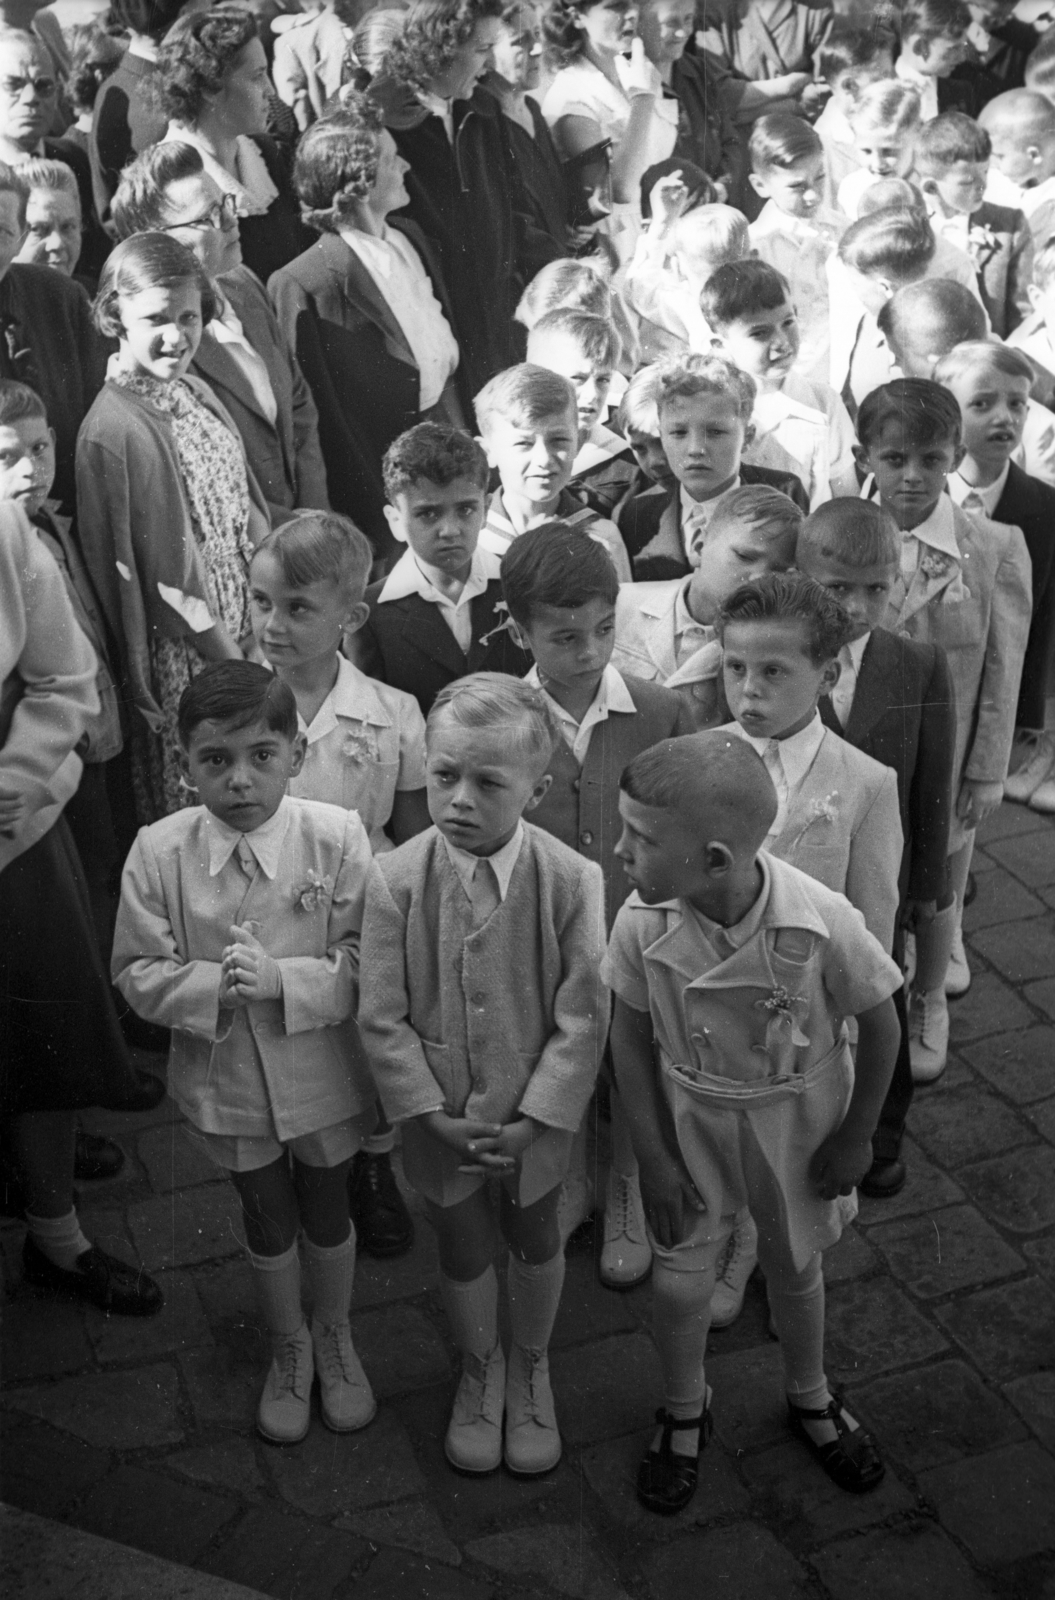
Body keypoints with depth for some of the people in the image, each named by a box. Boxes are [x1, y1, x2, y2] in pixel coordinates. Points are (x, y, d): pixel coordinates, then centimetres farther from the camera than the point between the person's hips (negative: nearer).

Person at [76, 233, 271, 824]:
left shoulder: (194, 392, 4)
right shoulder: (116, 430, -20)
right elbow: (168, 576, -19)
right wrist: (238, 665, -15)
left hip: (250, 625, 8)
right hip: (189, 658, -7)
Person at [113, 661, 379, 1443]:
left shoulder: (337, 837, -21)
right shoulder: (158, 852, -16)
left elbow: (366, 965, -18)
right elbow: (139, 974, -11)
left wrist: (280, 979, -31)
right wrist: (215, 986, -27)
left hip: (324, 1076, -1)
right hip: (228, 1082, 1)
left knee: (328, 1210, 22)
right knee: (267, 1219, 22)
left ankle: (335, 1333, 50)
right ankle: (289, 1345, 49)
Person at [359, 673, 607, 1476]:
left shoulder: (572, 880, -21)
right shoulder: (395, 879, -19)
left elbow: (583, 1018, -15)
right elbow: (382, 1017, -12)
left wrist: (533, 1119, -17)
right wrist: (431, 1111, -15)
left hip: (535, 1115, 0)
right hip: (439, 1114, 0)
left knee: (536, 1238, 22)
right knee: (462, 1247, 20)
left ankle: (531, 1365, 49)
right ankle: (480, 1368, 48)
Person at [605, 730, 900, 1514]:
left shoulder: (823, 923, -33)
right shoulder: (641, 926, -26)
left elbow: (880, 1024, -15)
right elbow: (632, 1037, -9)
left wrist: (856, 1139, -5)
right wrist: (655, 1158, -6)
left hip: (797, 1117, -1)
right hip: (692, 1117, 1)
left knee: (795, 1267, 20)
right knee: (679, 1277, 10)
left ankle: (811, 1399, 51)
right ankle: (684, 1414, 42)